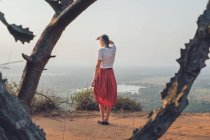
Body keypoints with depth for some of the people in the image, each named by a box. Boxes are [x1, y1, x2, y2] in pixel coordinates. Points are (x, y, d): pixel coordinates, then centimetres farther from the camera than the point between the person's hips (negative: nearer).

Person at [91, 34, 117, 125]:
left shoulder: (101, 50, -13)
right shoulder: (113, 48, 2)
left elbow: (98, 65, -16)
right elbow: (112, 43, 29)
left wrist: (94, 79, -13)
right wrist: (104, 38, 15)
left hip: (102, 74, -4)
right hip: (111, 74, 4)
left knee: (101, 97, 11)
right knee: (109, 98, 9)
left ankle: (102, 119, 13)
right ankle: (106, 119, 8)